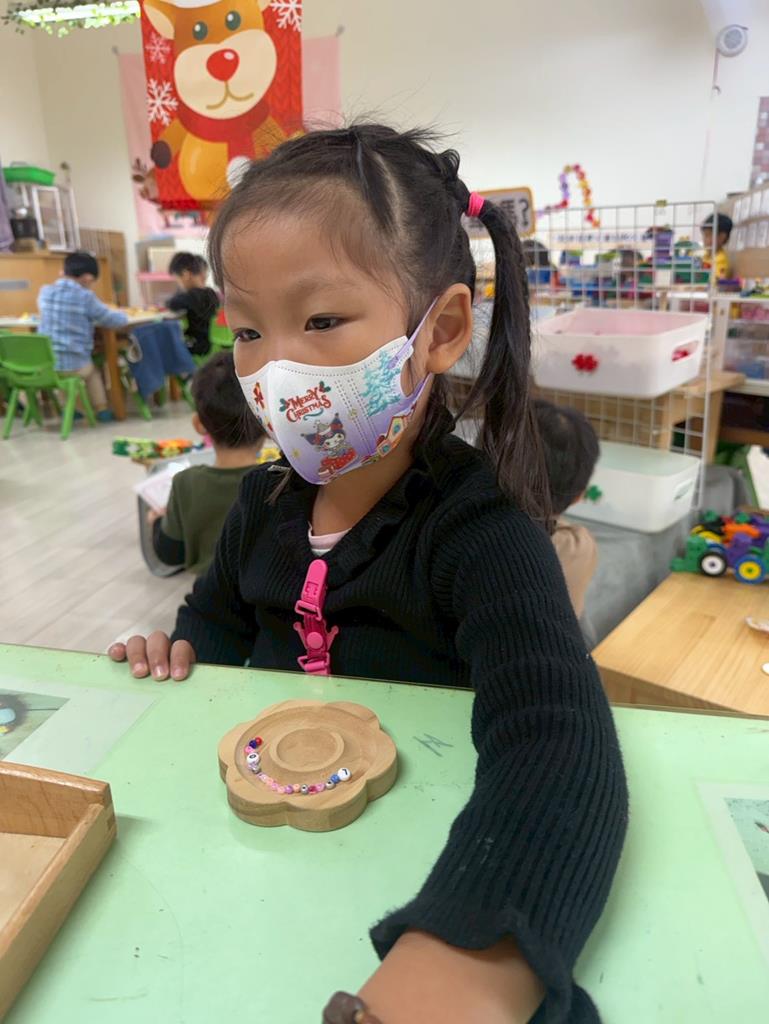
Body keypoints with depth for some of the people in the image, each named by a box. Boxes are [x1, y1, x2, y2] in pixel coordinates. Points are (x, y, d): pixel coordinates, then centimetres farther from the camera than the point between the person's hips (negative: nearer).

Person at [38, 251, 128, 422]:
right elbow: (119, 320, -5)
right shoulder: (85, 297, -10)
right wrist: (120, 314, 17)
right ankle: (101, 410, 35)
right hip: (74, 365, -3)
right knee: (93, 369, 29)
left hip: (43, 364, 3)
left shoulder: (45, 292, 4)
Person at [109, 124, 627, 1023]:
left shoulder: (480, 527, -23)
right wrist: (182, 654, -6)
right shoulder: (265, 500, -3)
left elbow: (558, 753, -38)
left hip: (418, 842, -3)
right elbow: (219, 616, 16)